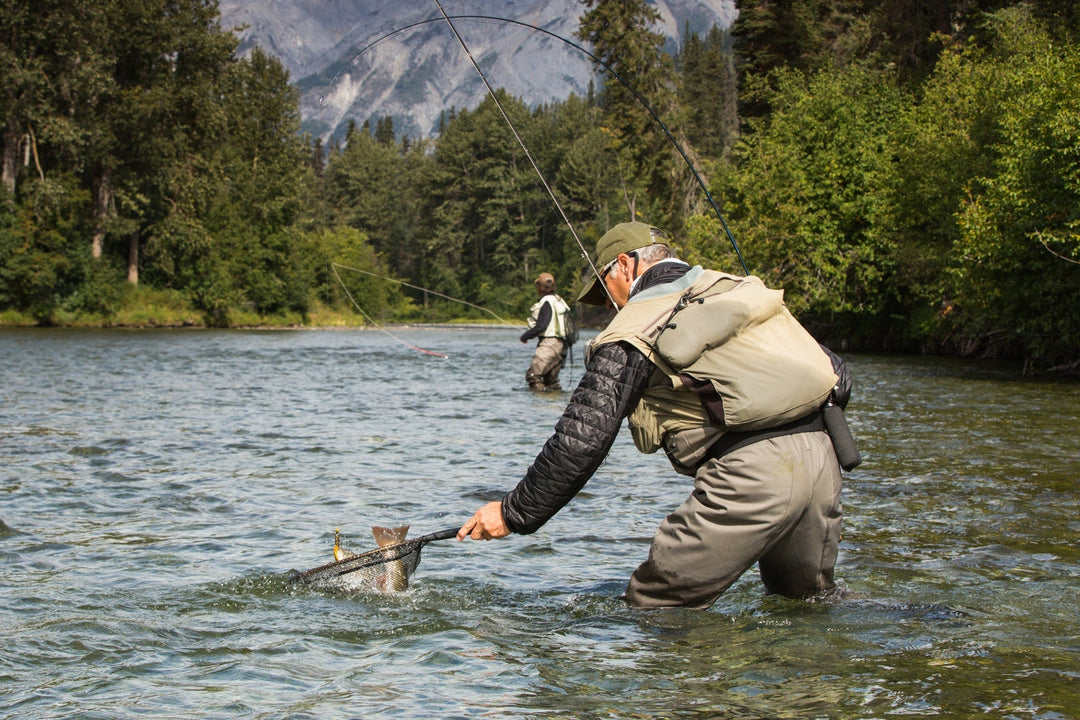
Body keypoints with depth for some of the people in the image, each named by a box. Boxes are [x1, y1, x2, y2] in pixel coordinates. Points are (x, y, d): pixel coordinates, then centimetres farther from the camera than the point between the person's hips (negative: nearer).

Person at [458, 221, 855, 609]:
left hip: (751, 474, -7)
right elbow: (835, 372, 19)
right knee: (806, 600, 26)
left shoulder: (635, 332, 2)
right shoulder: (741, 290, 21)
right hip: (821, 457, 7)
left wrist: (514, 512, 4)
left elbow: (581, 439, -4)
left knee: (651, 611, 0)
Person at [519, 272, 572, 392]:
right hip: (560, 344, 10)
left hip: (549, 343, -10)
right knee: (551, 379, 15)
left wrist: (525, 336, -4)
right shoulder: (559, 300, 17)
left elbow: (541, 326, -17)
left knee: (533, 375, -14)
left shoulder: (547, 302, -12)